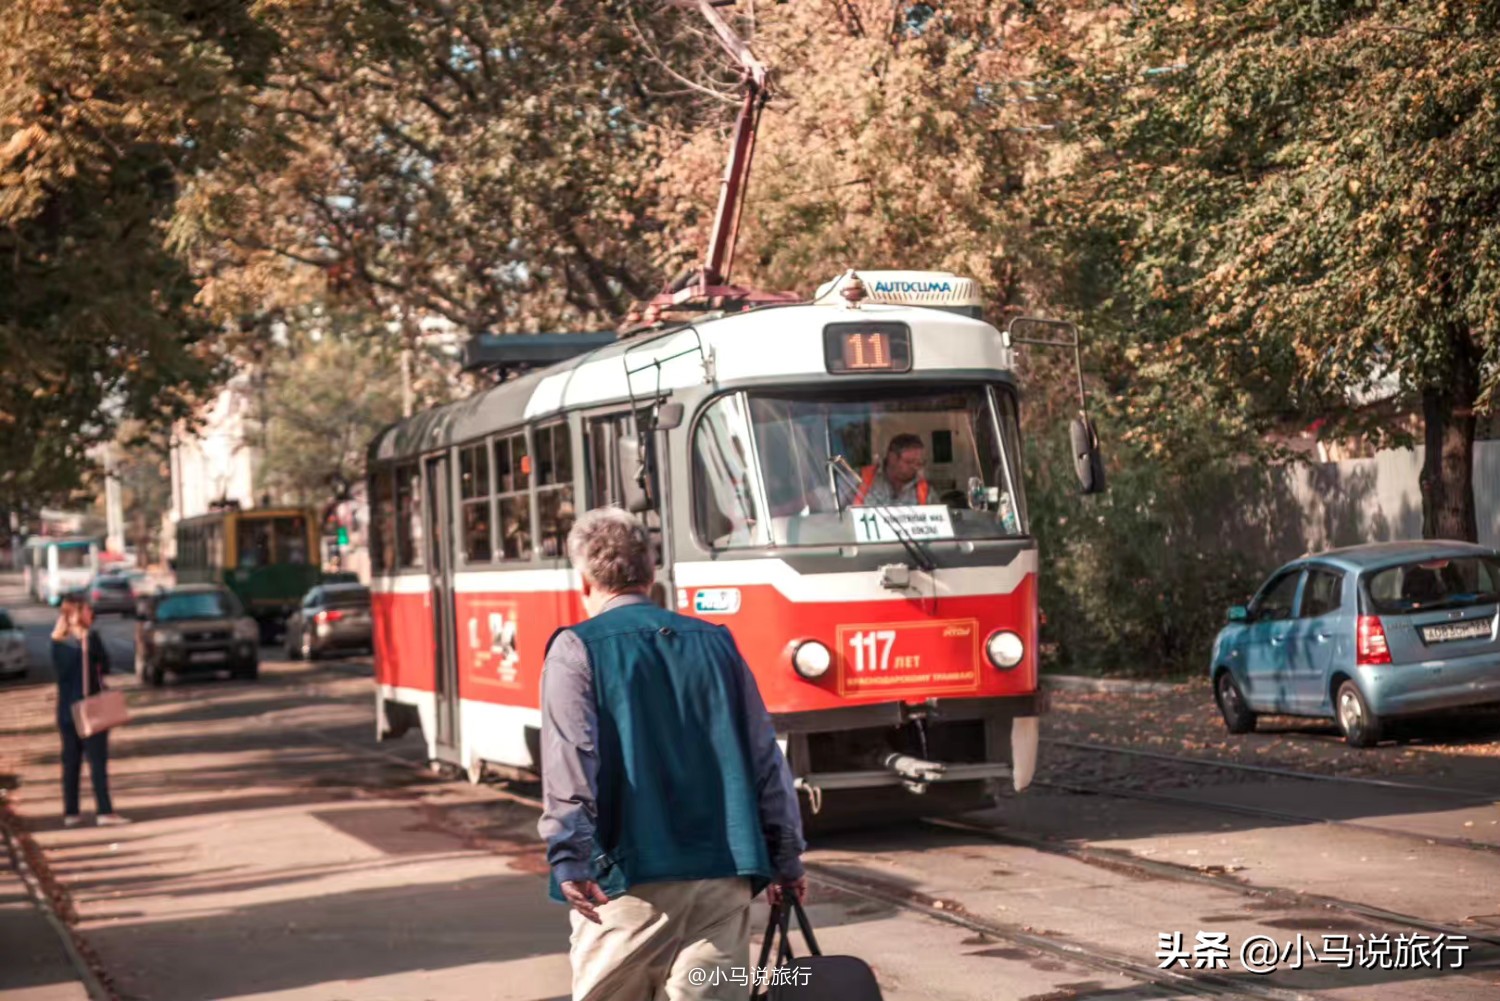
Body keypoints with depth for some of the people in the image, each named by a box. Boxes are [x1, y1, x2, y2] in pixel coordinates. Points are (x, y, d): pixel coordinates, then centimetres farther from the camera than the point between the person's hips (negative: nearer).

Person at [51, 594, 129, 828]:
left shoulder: (58, 641, 5)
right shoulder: (90, 637, -11)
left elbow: (59, 671, 10)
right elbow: (105, 666, -4)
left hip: (66, 710, 5)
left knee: (70, 762, 11)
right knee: (98, 760, -4)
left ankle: (70, 812, 14)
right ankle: (104, 811, -8)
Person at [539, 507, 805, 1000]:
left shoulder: (577, 649, -1)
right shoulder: (716, 642, 12)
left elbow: (570, 759, -14)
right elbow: (766, 757, 13)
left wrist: (570, 857, -20)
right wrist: (786, 858, 18)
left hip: (628, 877, -3)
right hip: (723, 877, 3)